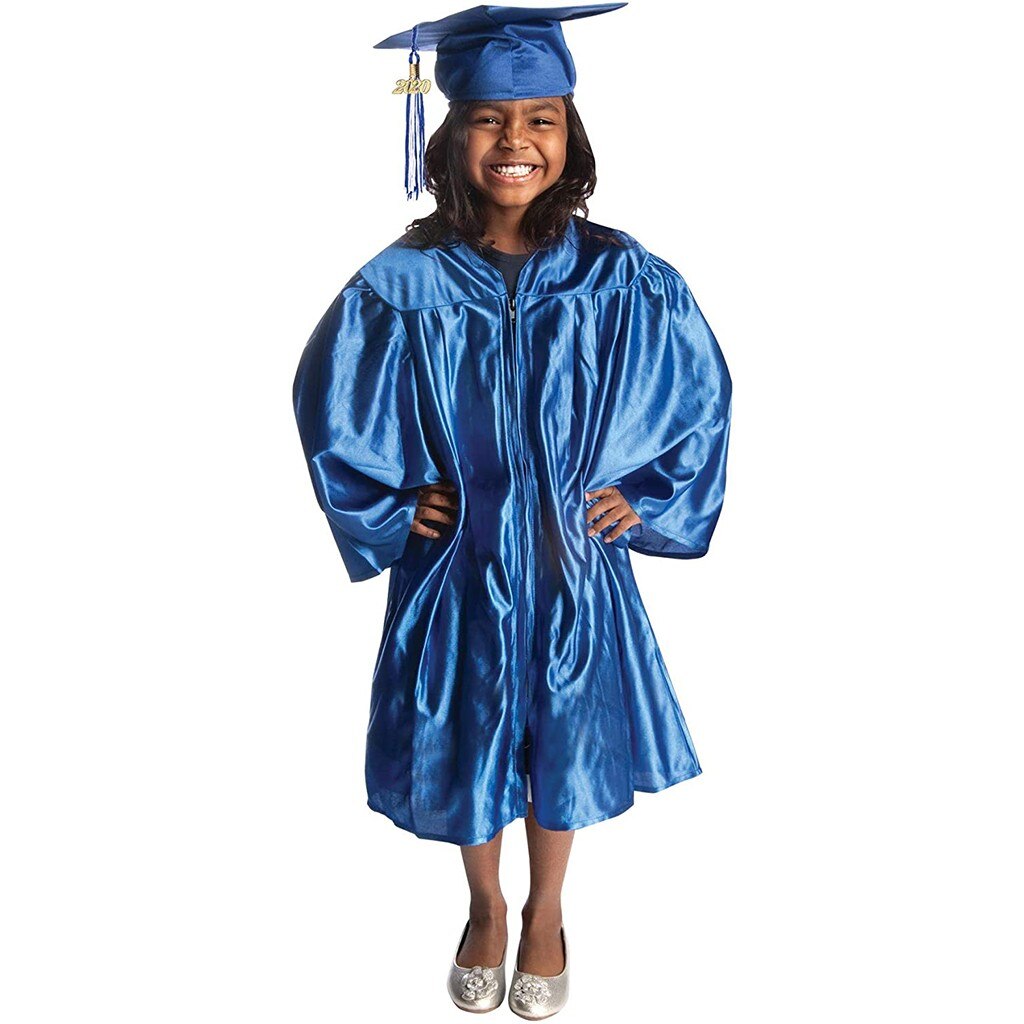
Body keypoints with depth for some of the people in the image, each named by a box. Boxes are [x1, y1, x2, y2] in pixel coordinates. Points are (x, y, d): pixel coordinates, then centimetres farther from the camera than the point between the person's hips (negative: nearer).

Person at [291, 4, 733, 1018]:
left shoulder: (627, 281, -11)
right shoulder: (401, 287, -12)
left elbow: (703, 393, 2)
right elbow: (326, 400, 1)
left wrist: (646, 496, -6)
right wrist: (391, 502, -6)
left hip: (573, 565, 1)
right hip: (456, 566, 0)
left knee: (561, 745, 18)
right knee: (466, 745, 17)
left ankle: (546, 912, 47)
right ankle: (485, 905, 48)